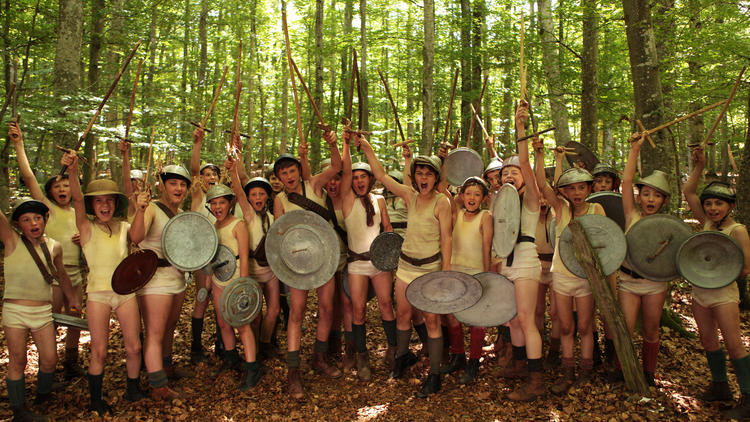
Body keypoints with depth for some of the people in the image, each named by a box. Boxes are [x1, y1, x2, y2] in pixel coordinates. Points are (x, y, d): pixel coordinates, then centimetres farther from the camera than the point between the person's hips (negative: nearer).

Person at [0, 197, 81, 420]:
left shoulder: (54, 247, 5)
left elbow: (61, 275, 21)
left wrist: (72, 298, 30)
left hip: (43, 311, 3)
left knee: (49, 359, 5)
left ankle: (43, 394, 32)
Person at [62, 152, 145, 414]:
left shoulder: (123, 227, 9)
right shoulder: (87, 227, -2)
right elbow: (77, 199, -17)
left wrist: (142, 208, -20)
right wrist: (73, 171, -35)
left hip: (126, 291, 3)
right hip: (98, 292, -3)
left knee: (133, 346, 4)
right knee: (99, 351, 0)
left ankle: (133, 390, 24)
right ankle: (95, 400, 18)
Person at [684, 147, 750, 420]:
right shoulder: (707, 223, 6)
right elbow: (688, 192, 6)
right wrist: (699, 167, -2)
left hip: (723, 292, -6)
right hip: (700, 291, 7)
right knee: (708, 341, 13)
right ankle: (720, 387, 28)